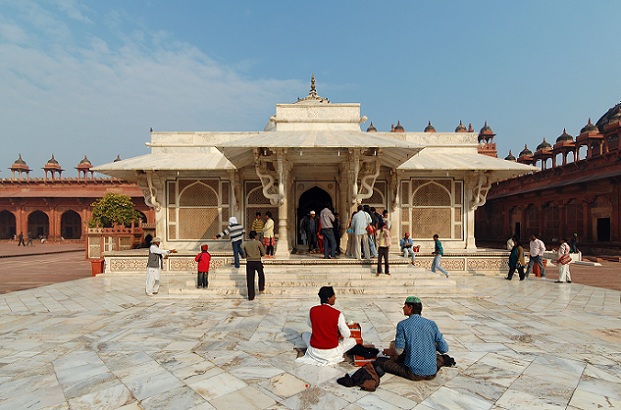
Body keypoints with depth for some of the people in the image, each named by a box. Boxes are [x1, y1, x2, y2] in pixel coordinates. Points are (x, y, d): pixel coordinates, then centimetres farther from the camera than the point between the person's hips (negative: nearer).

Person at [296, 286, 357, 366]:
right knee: (353, 340, 19)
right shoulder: (337, 314, -19)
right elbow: (347, 335, -9)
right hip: (331, 353, -2)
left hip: (314, 352, 2)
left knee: (305, 334, 32)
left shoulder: (312, 310, -9)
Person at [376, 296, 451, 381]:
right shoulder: (431, 324, 0)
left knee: (379, 360, 5)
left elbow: (398, 351, -7)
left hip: (414, 374, -4)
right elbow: (444, 349, 2)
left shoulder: (402, 325, -9)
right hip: (432, 374, 4)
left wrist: (390, 352, 15)